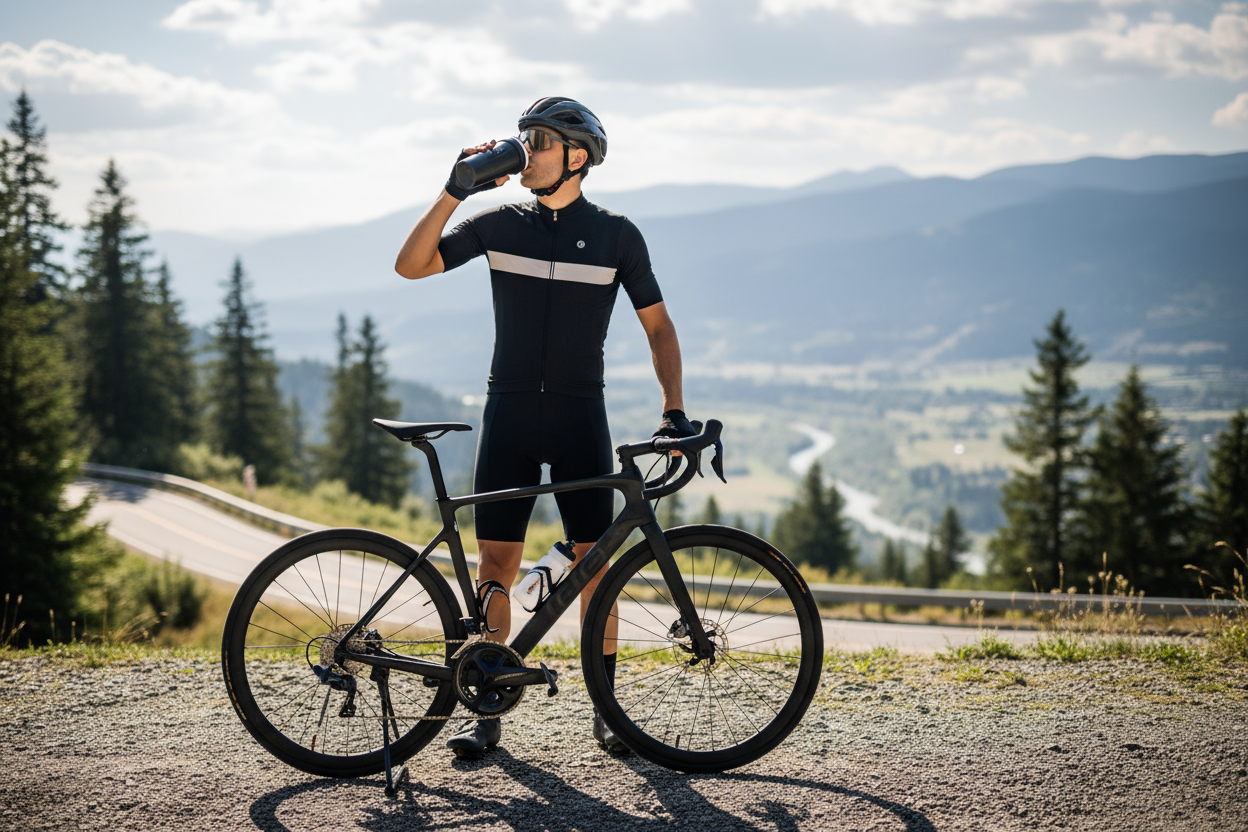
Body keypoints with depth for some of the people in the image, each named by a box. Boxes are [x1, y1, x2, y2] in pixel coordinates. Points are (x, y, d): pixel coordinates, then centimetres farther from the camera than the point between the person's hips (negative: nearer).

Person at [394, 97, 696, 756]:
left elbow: (658, 325, 5)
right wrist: (455, 191, -9)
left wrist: (673, 408, -6)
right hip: (509, 411, 1)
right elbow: (411, 265, -1)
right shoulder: (499, 224, 5)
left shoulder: (616, 235, 2)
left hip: (580, 417, -1)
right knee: (496, 561, -1)